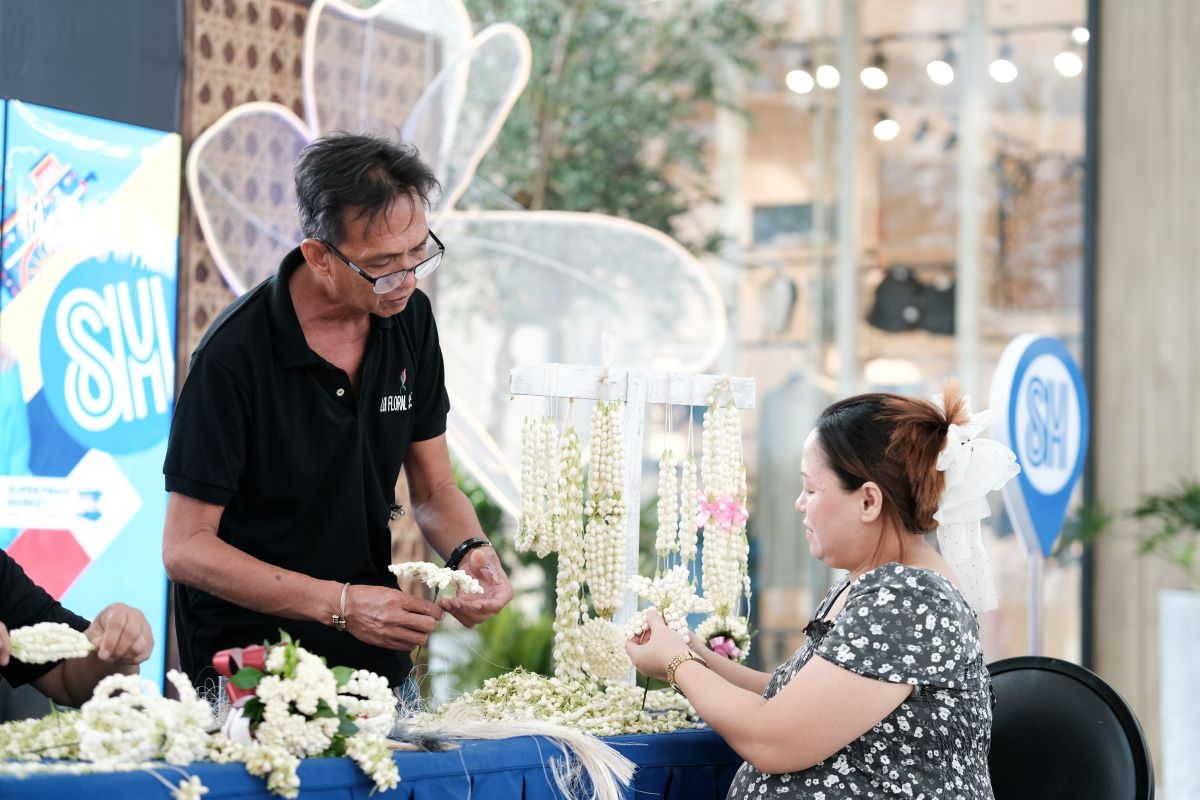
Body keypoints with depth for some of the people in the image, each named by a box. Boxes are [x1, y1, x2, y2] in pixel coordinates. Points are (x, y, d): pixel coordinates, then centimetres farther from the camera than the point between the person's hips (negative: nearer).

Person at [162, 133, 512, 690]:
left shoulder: (409, 319, 1)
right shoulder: (235, 353, -18)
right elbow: (186, 548, -16)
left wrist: (471, 552, -12)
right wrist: (340, 604, -23)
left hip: (376, 656, 6)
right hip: (250, 660, -5)